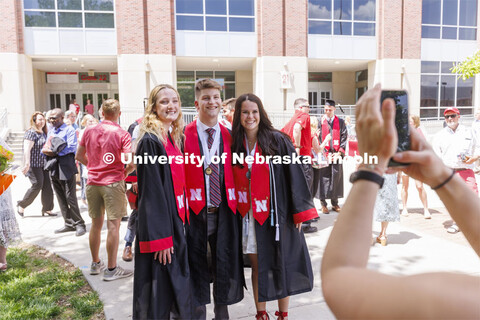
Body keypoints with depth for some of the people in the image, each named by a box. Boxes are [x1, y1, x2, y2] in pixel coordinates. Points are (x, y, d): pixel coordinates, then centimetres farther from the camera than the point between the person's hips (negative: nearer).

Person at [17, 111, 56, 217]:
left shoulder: (44, 133, 14)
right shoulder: (31, 132, -12)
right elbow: (27, 149, -20)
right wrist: (27, 164, -26)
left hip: (43, 164, 8)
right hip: (34, 164, -8)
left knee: (47, 186, 4)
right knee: (37, 185, -9)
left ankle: (47, 209, 11)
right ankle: (21, 205, 12)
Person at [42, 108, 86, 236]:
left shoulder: (69, 130, -4)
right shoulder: (50, 131, 20)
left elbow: (72, 147, -16)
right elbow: (45, 148, 20)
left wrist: (55, 152, -17)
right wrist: (45, 151, -3)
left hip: (66, 167, -8)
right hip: (54, 168, 8)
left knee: (70, 197, -7)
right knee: (61, 198, 10)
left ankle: (79, 224, 2)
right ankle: (69, 224, 19)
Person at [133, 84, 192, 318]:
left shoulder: (174, 138, 10)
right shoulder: (150, 141, -15)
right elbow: (151, 191, -18)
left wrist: (182, 219, 13)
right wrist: (160, 238, -19)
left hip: (175, 222, 8)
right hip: (158, 228, -8)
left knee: (177, 288, 20)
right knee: (158, 293, 5)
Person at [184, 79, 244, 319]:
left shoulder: (229, 136, 6)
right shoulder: (184, 135, -4)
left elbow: (236, 172, 10)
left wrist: (235, 203, 4)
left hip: (225, 211, 3)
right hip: (195, 211, -3)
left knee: (225, 262, 14)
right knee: (197, 264, 10)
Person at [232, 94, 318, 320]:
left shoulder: (278, 140, -6)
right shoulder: (234, 144, 3)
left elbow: (293, 175, -6)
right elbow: (231, 181, 8)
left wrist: (299, 211, -8)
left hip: (276, 214, -2)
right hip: (249, 215, 3)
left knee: (281, 265, 8)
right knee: (257, 265, 12)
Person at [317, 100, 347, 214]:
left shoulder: (340, 122, 8)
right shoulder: (320, 122, 4)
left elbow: (344, 138, 5)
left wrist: (339, 153, -7)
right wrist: (325, 153, -8)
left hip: (336, 154, 2)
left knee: (336, 178, 4)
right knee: (324, 178, -2)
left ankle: (335, 203, 15)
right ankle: (323, 204, 7)